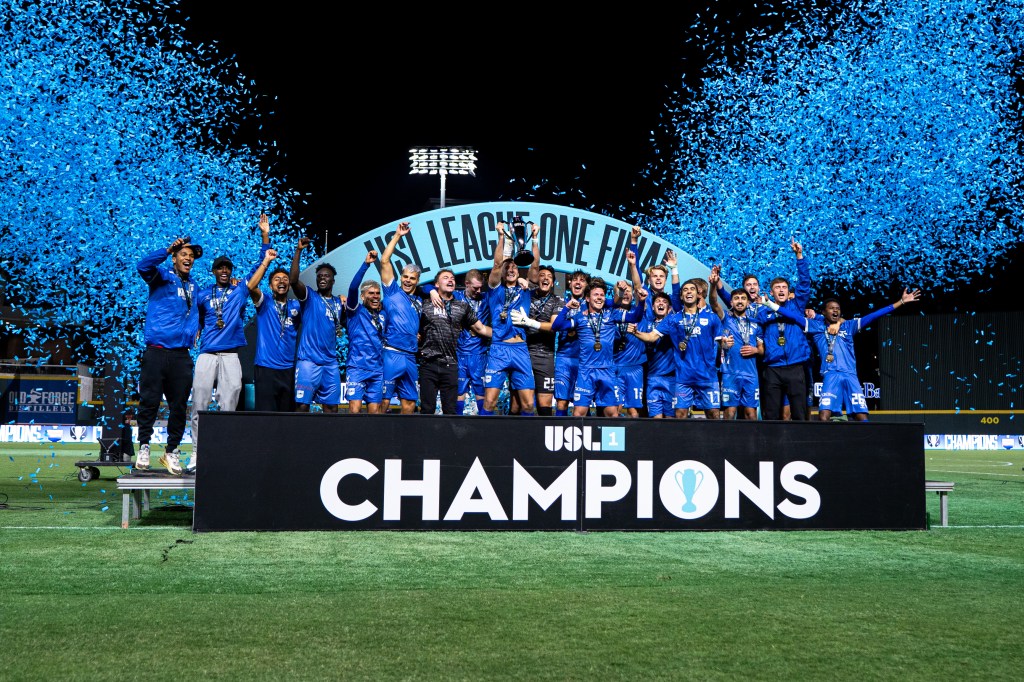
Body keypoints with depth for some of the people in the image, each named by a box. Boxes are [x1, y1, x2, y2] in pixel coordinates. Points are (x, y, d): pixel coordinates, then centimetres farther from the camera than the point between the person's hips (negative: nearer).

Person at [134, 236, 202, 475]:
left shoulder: (193, 285, 20)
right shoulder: (162, 276, 4)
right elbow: (144, 266, -17)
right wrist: (169, 249, -25)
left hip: (181, 354, 5)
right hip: (156, 351, -5)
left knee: (179, 405, 4)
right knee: (149, 401, -3)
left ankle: (171, 451, 14)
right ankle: (144, 446, 9)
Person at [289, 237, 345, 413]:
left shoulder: (338, 302, 16)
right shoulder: (310, 297, 1)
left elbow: (345, 323, 22)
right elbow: (293, 280, -16)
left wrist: (346, 307, 4)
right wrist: (298, 251, -20)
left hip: (331, 363, 5)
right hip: (308, 361, -5)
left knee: (331, 407, 6)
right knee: (302, 405, -9)